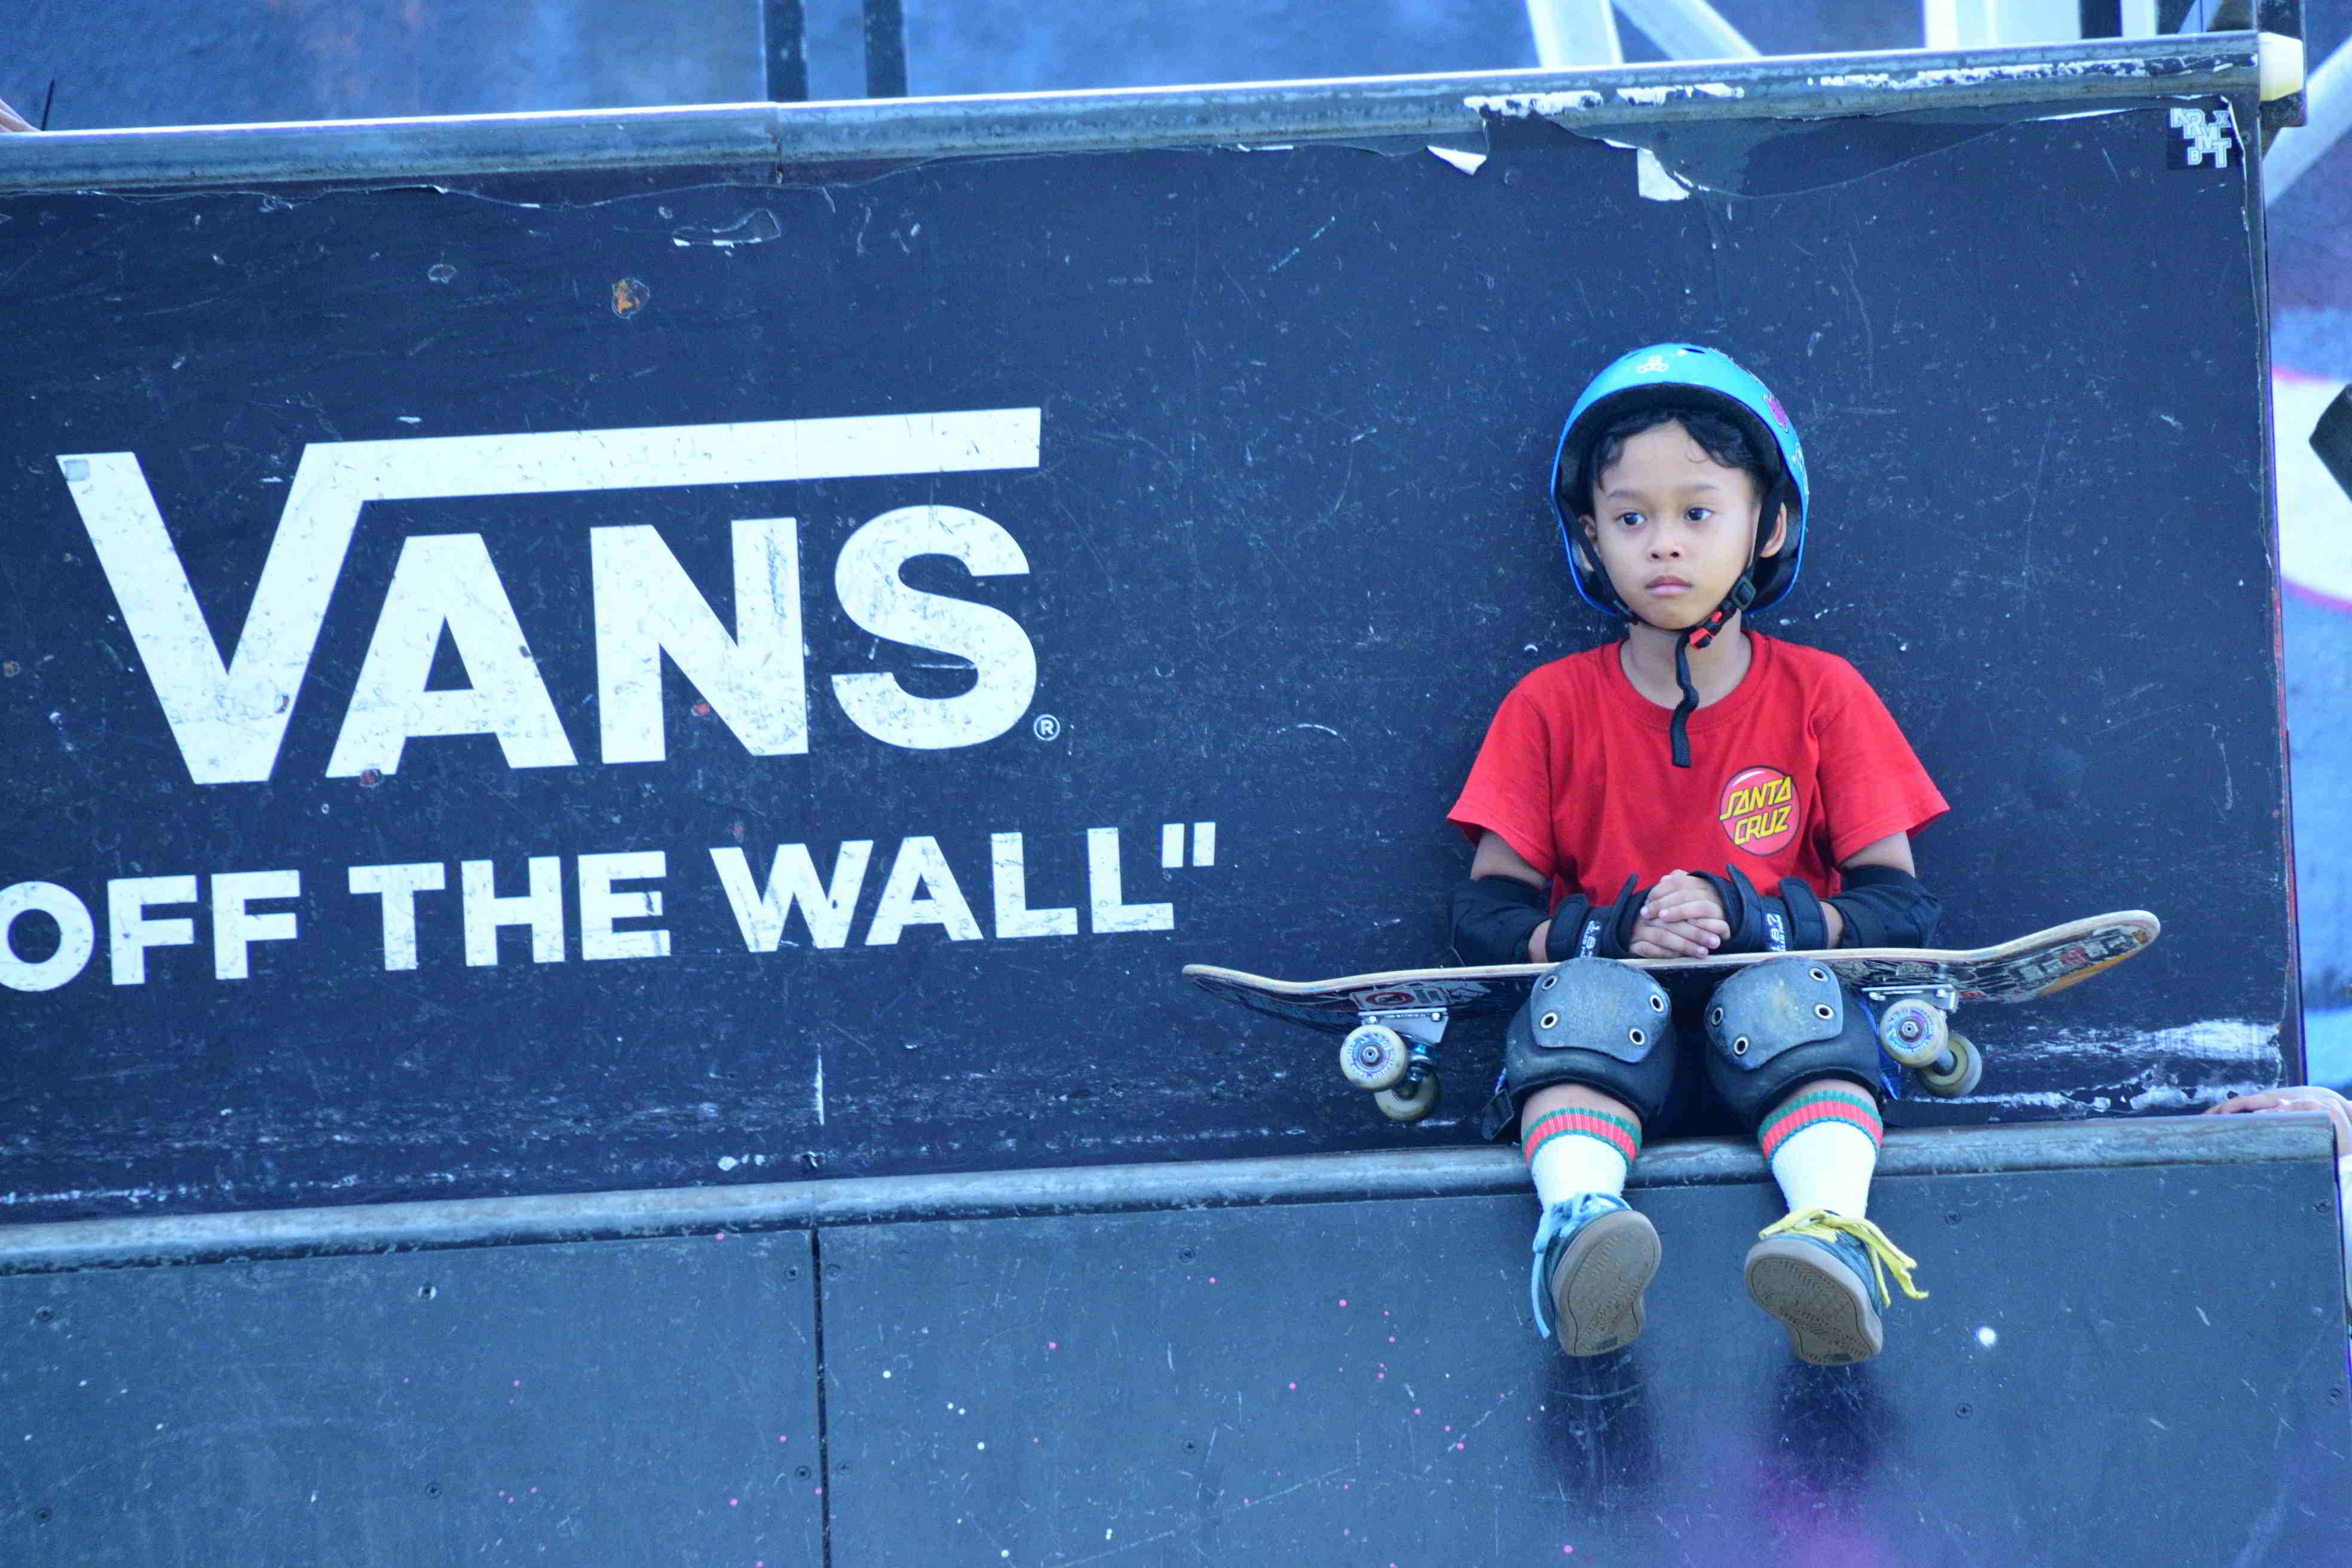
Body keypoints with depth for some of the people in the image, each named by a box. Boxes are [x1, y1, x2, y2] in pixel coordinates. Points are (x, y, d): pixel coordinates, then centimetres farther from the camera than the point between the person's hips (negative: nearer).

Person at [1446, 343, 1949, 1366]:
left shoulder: (1821, 696, 6)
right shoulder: (1551, 707, 8)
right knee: (1587, 1000, -32)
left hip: (1771, 1017, -1)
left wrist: (1757, 921, -18)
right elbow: (1484, 914, 4)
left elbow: (1899, 905, 1)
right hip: (1617, 1046, 1)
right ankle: (1578, 1220, -57)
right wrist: (1608, 932, -17)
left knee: (1787, 999, -34)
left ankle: (1835, 1238, -58)